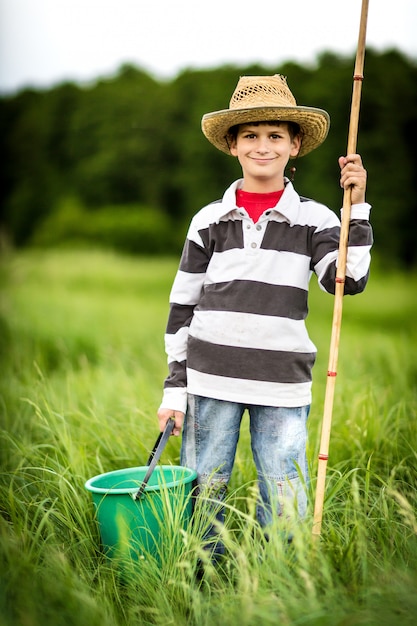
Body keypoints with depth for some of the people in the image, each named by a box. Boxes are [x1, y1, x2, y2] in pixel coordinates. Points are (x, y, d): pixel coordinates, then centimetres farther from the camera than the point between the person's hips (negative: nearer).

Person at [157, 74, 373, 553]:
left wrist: (356, 208, -14)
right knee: (200, 495, 8)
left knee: (285, 509, 3)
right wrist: (175, 386, 5)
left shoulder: (313, 218, 3)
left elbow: (348, 280, -10)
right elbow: (183, 306, 8)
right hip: (211, 379, 1)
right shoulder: (209, 220, 5)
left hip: (283, 386, -1)